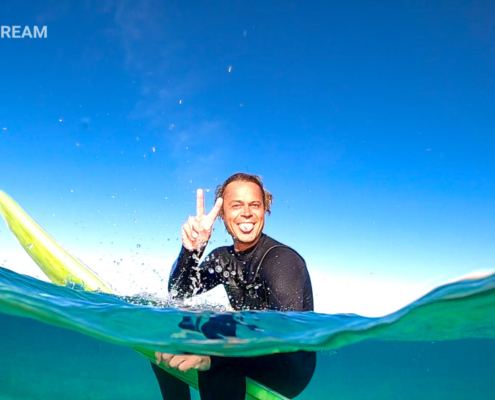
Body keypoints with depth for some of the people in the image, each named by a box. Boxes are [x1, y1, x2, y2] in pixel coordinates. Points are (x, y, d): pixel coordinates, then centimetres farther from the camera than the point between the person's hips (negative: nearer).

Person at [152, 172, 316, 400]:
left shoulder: (282, 260, -20)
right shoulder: (223, 258, 3)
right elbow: (178, 294, -2)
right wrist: (191, 250, -21)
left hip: (290, 367, -7)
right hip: (249, 358, 7)